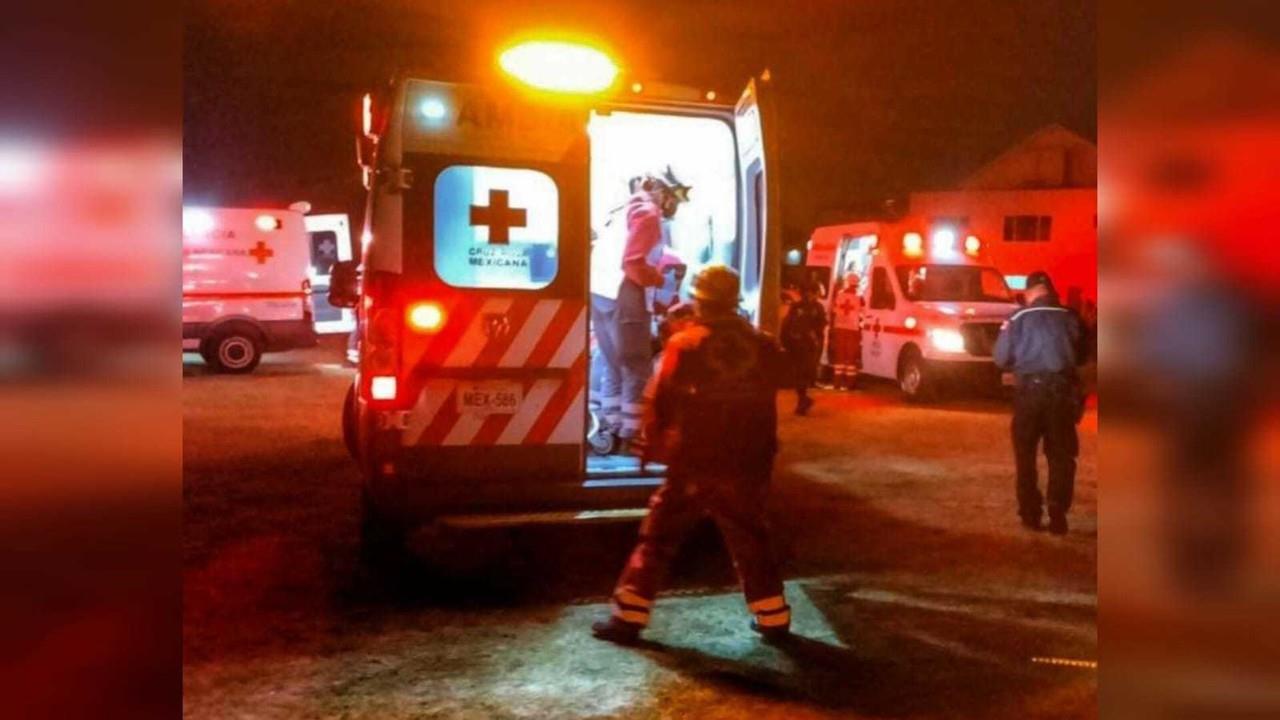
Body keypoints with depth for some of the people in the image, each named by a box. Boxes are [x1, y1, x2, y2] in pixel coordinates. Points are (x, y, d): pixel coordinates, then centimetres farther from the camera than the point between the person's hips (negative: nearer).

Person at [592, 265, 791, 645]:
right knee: (751, 542, 18)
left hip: (694, 463, -3)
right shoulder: (762, 346, 1)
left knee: (658, 539, 6)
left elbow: (661, 401, -4)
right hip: (747, 466, 3)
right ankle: (773, 619, 24)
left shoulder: (685, 344, -9)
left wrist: (654, 443, 9)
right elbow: (766, 404, 12)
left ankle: (628, 618, 8)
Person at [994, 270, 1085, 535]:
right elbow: (1081, 355, 8)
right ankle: (1058, 515, 3)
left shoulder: (1018, 318, -1)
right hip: (1062, 389, 1)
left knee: (1026, 454, 12)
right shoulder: (1070, 317, 3)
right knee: (1061, 456, 9)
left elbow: (1001, 358, 0)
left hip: (1030, 389, -1)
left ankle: (1031, 513, 13)